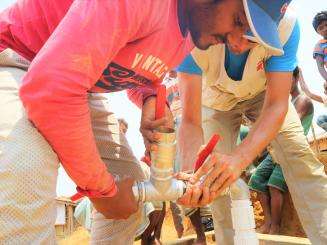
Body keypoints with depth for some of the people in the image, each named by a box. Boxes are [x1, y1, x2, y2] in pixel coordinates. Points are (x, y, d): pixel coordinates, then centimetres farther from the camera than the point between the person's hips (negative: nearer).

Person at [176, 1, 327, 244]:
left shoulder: (286, 26, -36)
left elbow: (277, 104, -37)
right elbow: (191, 119, -39)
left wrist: (239, 158, -54)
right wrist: (190, 172, -57)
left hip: (264, 93, 0)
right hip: (216, 99, 0)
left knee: (298, 154, -18)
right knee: (216, 178, -8)